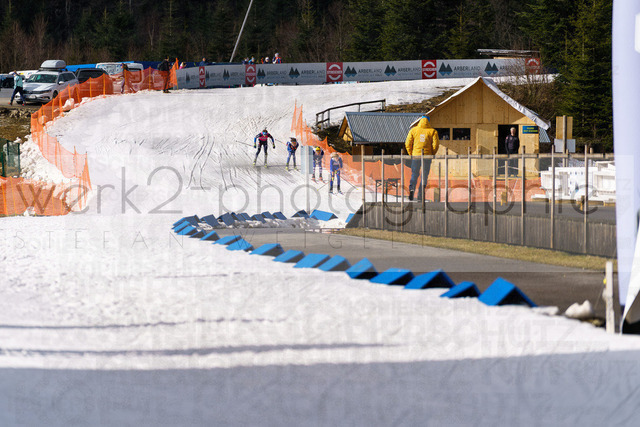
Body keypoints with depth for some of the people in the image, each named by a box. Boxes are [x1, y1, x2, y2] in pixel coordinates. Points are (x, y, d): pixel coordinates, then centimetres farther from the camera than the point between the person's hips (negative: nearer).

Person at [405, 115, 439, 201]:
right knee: (424, 176, 7)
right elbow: (436, 144, -5)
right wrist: (432, 154, 10)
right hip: (427, 156, -1)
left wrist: (411, 154, 14)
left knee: (414, 175, 11)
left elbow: (408, 144, 1)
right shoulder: (433, 131, 1)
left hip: (416, 155, 1)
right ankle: (420, 196, 2)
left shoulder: (413, 130, 4)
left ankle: (411, 189, -15)